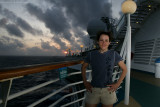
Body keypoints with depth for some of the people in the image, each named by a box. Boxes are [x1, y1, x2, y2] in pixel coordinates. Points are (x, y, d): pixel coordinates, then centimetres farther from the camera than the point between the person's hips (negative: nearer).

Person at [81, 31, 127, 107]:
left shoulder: (114, 54, -5)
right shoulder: (91, 54, -2)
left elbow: (124, 69, 3)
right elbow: (83, 67, 13)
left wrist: (117, 84, -4)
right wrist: (85, 82, 4)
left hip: (108, 90, -1)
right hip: (93, 89, 1)